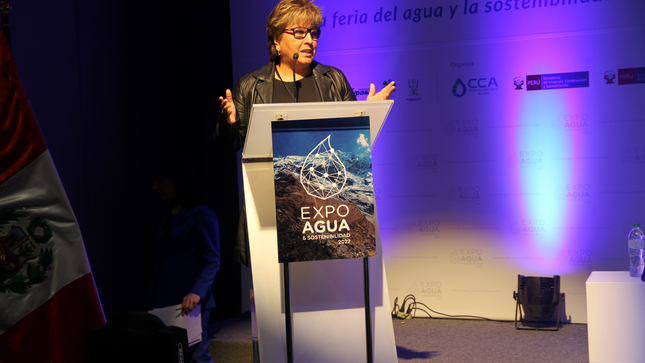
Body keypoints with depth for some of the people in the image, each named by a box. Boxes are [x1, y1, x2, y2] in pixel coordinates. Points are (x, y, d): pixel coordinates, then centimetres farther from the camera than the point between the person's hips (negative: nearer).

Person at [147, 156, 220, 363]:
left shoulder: (201, 215, -3)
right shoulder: (163, 217, 19)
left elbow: (212, 261, -10)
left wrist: (197, 293, -24)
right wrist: (151, 300, 10)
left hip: (189, 303, -6)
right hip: (163, 302, 7)